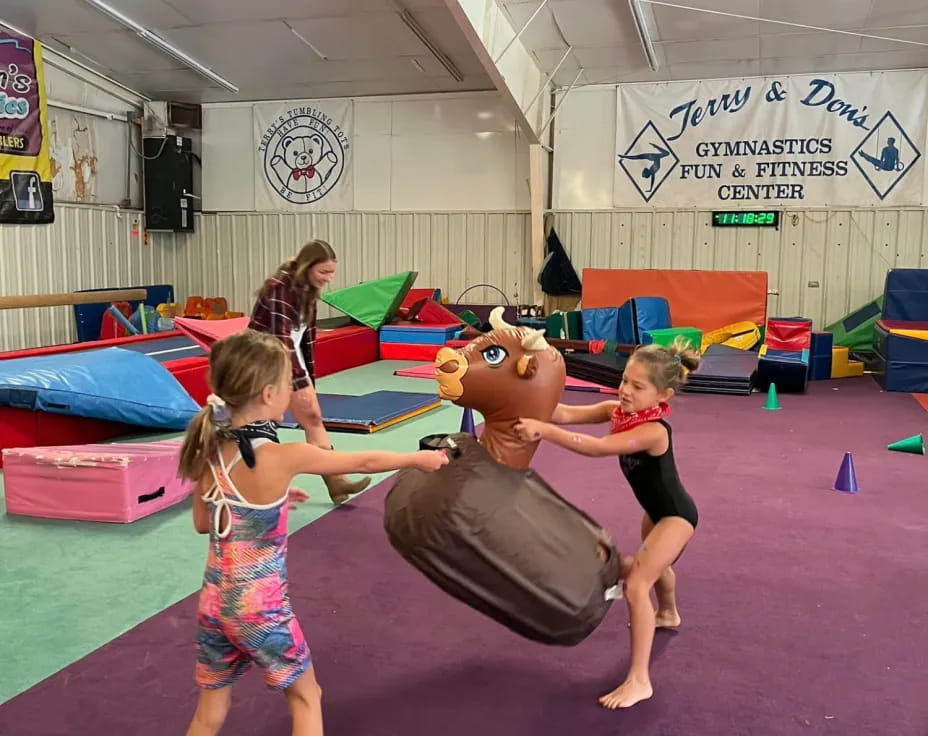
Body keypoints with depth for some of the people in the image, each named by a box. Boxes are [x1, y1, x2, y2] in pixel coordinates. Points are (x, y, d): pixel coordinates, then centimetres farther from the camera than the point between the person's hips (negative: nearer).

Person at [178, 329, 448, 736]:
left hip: (215, 601, 6)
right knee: (305, 697, 18)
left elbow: (203, 522, 9)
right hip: (261, 606, -5)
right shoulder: (283, 457, -21)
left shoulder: (208, 450, -5)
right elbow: (365, 462, -8)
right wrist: (419, 458, 7)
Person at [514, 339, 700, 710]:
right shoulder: (619, 410, -14)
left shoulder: (653, 430, -36)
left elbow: (597, 448, -47)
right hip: (657, 510, 10)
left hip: (676, 514, -10)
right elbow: (569, 414, -25)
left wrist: (543, 430, -53)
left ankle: (639, 680, -11)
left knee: (636, 584, -17)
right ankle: (668, 614, 65)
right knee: (656, 563, 34)